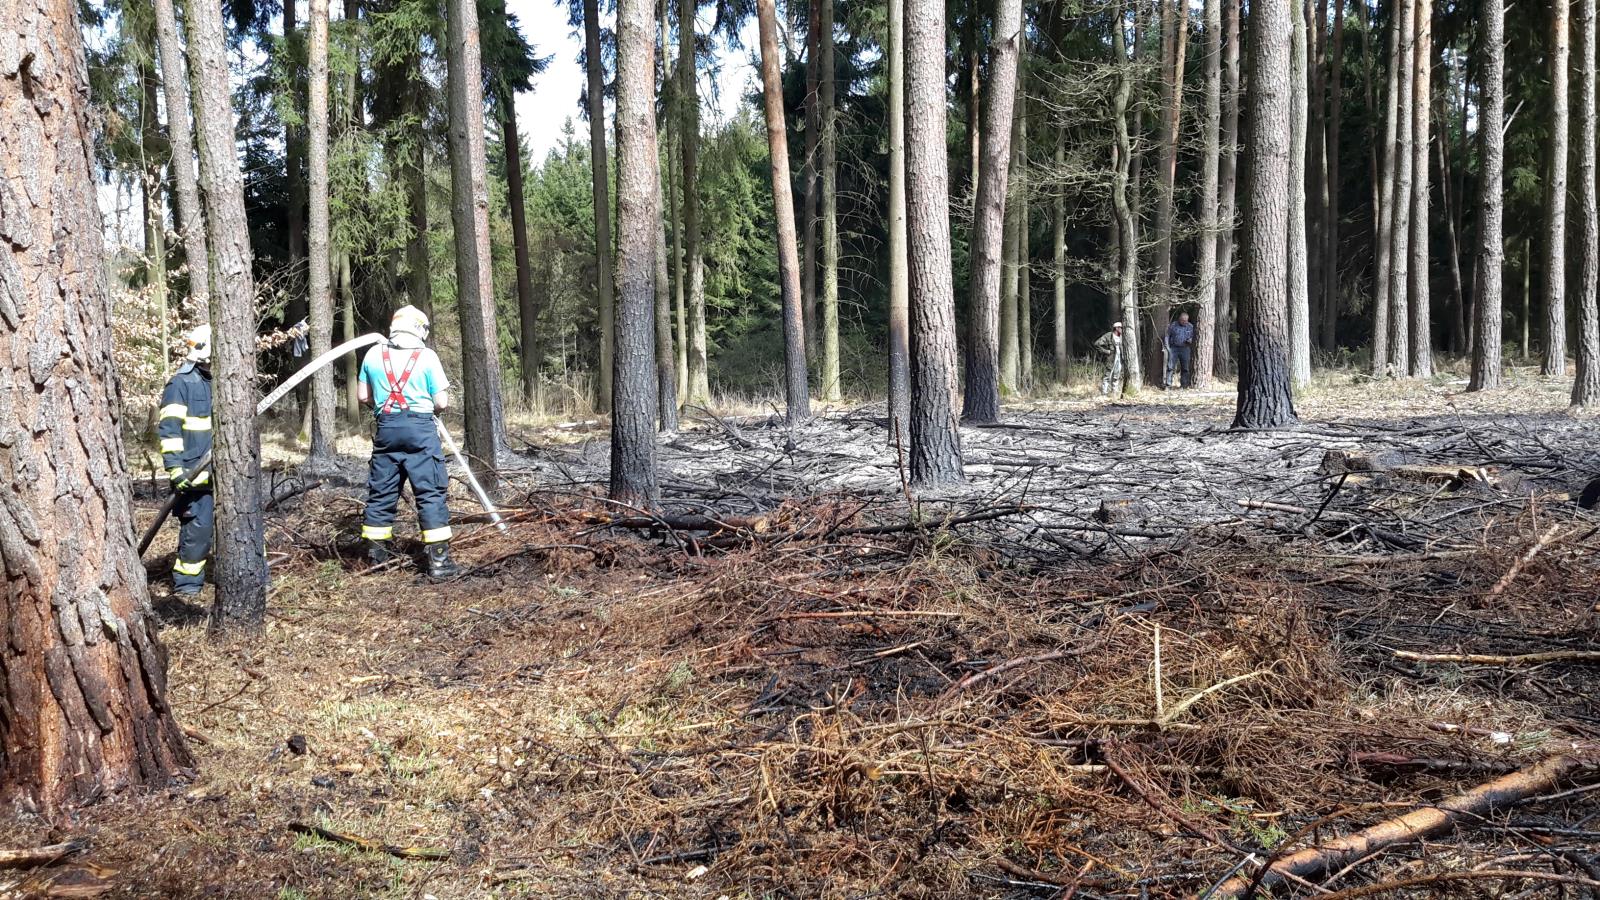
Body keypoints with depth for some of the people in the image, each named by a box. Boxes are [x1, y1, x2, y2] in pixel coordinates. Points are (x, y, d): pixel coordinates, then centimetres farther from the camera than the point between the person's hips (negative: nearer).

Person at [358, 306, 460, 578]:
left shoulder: (373, 354, 6)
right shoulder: (427, 356, -5)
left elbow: (362, 396, 12)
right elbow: (442, 403, -5)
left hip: (386, 428, 4)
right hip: (420, 428, -4)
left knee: (381, 492, 14)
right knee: (431, 493, -2)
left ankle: (375, 554, 22)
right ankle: (438, 560, -5)